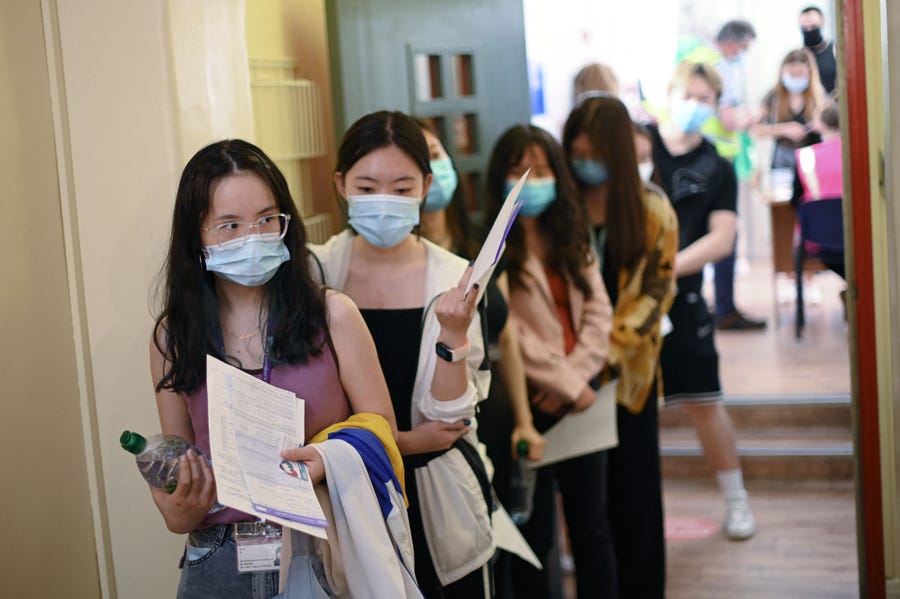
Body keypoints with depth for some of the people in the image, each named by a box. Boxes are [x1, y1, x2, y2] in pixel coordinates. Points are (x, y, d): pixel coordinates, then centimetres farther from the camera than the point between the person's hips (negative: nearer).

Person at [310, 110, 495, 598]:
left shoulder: (454, 279, -8)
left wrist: (453, 334, -24)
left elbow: (449, 416, -10)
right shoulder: (315, 272, -9)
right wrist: (404, 441, -10)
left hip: (437, 500, 0)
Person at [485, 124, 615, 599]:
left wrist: (575, 378, -10)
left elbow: (598, 311, 3)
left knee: (591, 528, 11)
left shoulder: (572, 238, 11)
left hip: (581, 399, 5)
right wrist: (567, 384, -12)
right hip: (529, 406, -5)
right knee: (535, 535, 7)